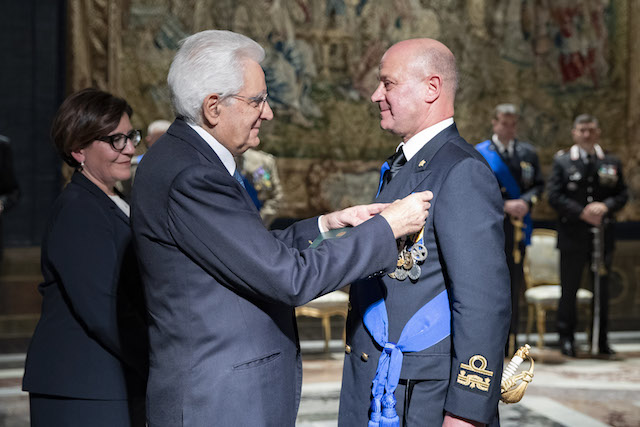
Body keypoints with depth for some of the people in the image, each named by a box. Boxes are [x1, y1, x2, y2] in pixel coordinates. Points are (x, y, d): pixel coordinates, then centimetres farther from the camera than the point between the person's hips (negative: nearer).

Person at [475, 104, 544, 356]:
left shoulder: (528, 153, 12)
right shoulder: (478, 154, 2)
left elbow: (539, 184, 11)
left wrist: (525, 202, -9)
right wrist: (504, 205, -14)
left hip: (517, 227, 3)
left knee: (514, 285, 4)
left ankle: (509, 343, 12)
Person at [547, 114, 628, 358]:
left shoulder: (612, 162, 10)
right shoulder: (562, 161, 3)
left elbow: (622, 194, 5)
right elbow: (554, 196, -5)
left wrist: (606, 206, -15)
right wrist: (582, 213, -15)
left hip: (603, 236, 2)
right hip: (572, 237, -2)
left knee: (602, 290, 8)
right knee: (569, 289, 3)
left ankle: (602, 340, 17)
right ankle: (566, 339, 13)